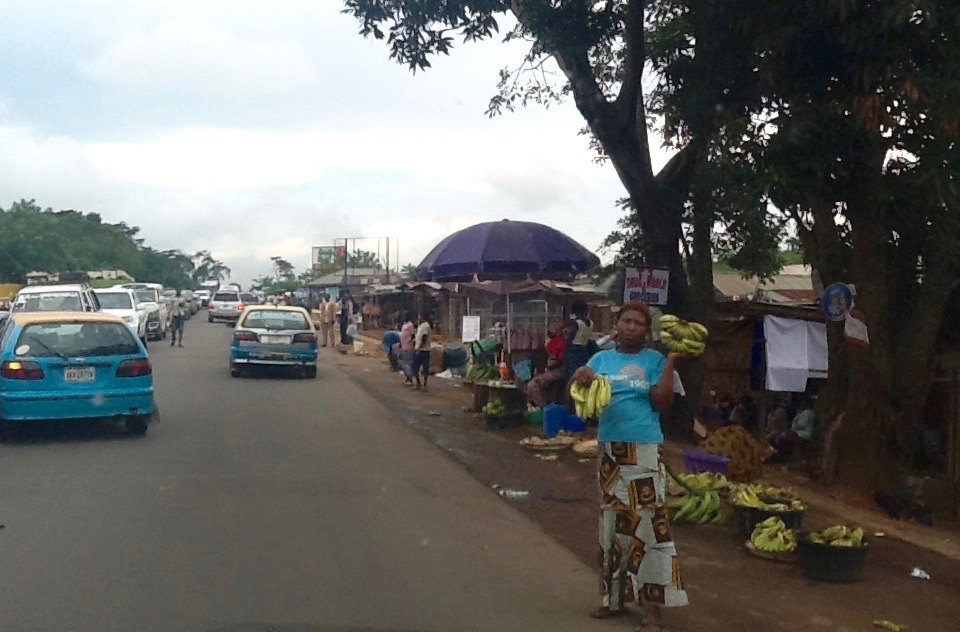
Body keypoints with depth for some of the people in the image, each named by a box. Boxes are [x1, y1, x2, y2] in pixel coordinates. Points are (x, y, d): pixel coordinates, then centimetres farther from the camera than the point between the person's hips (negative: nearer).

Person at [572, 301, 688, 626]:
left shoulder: (654, 360, -1)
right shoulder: (601, 359, 9)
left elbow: (661, 402, -11)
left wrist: (671, 363, -15)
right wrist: (579, 377, -16)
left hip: (643, 451, -4)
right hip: (609, 451, 4)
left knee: (648, 524, -8)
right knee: (612, 523, 12)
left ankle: (652, 606, -2)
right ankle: (614, 598, 24)